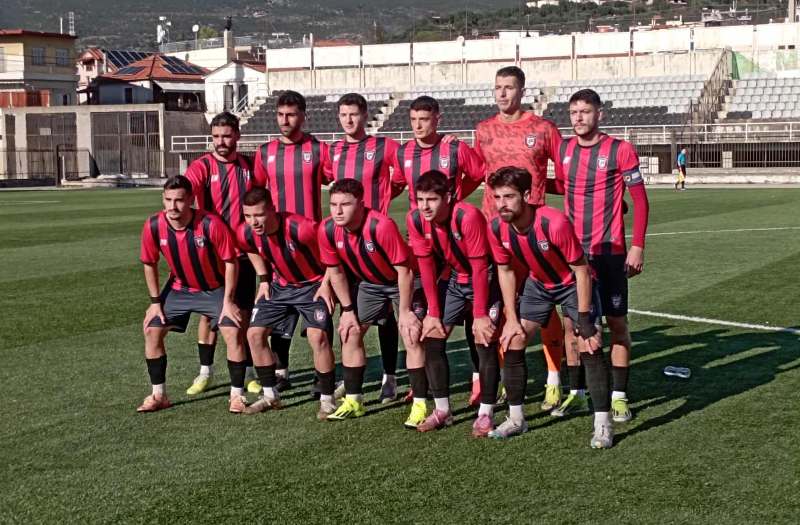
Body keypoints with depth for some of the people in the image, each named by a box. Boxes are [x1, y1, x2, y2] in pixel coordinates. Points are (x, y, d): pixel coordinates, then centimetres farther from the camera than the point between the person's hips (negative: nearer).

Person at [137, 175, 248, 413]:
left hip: (215, 289, -3)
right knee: (151, 330, -4)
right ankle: (159, 395, 11)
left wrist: (228, 301, -18)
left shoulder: (211, 224, -30)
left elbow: (230, 261, -18)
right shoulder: (153, 226, -20)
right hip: (179, 288, 3)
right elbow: (149, 264, -2)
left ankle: (237, 395, -1)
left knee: (233, 332, -17)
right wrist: (155, 301, -3)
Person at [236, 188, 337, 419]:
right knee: (255, 333, 0)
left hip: (313, 285, -6)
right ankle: (270, 396, 15)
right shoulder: (245, 234, -17)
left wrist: (326, 284, -16)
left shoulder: (301, 228, -35)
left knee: (317, 336, -20)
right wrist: (264, 280, 4)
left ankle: (327, 400, -4)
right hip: (280, 285, 6)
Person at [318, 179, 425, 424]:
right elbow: (334, 270, -3)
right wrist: (348, 309, -1)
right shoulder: (327, 229, -19)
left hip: (401, 282, -6)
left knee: (411, 336, -16)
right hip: (368, 283, 6)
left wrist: (404, 310, -22)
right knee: (350, 333, 4)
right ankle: (353, 401, 16)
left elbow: (404, 270, -27)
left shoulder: (382, 225, -36)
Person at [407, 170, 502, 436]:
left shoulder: (468, 217, -31)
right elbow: (426, 266, -7)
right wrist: (433, 313, -6)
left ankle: (486, 414, -4)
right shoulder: (415, 219, -15)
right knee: (431, 338, -1)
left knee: (485, 342, -14)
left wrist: (480, 315, -23)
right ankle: (442, 411, 10)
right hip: (455, 279, 6)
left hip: (485, 279, -5)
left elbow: (479, 267, -26)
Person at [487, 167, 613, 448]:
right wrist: (512, 318, -4)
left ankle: (603, 424, -9)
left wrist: (584, 319, -24)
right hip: (538, 284, 5)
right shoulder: (496, 228, -19)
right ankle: (516, 419, 12)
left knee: (589, 345, -17)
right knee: (512, 341, -2)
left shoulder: (555, 223, -36)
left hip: (572, 284, -5)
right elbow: (505, 270, -2)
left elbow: (581, 269, -25)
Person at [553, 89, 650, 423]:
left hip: (609, 252, -4)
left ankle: (619, 396, 7)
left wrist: (637, 247, -9)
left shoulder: (620, 150, -7)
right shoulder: (563, 149, 6)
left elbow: (640, 200, -5)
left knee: (616, 323, 0)